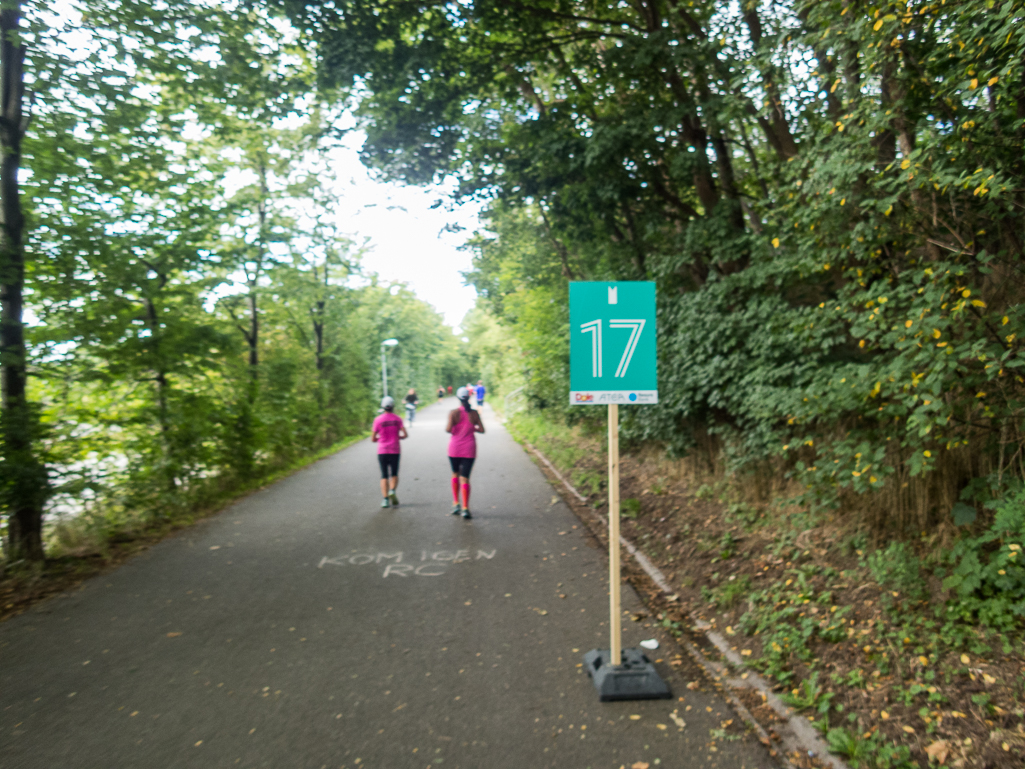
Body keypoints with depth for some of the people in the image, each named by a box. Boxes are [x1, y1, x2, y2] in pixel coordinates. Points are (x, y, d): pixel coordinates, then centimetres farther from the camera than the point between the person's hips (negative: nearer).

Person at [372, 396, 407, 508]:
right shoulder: (398, 419, -1)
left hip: (382, 451, -1)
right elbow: (405, 435, -6)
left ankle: (385, 499, -1)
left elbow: (373, 439, -3)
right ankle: (392, 491, -12)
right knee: (394, 474, 13)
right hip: (395, 451, 1)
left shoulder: (378, 420, -5)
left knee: (384, 475, 7)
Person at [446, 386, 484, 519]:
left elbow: (448, 429, -16)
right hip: (469, 449, 0)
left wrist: (446, 427, 6)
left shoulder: (453, 413, -7)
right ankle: (465, 508, -8)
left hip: (455, 448, 0)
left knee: (455, 474, 19)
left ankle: (456, 503, 16)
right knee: (465, 478, 0)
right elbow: (481, 429, -2)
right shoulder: (474, 413, -1)